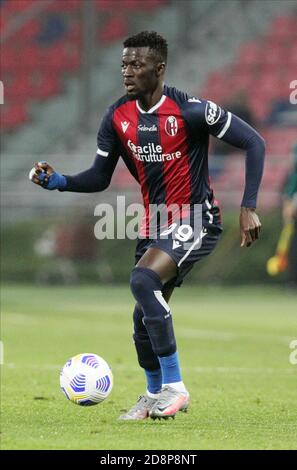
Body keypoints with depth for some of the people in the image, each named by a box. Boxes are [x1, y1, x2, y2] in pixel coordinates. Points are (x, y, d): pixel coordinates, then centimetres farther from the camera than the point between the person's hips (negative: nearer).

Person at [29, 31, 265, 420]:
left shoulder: (190, 110, -17)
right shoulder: (118, 118, 0)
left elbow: (254, 143, -11)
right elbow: (99, 178, 9)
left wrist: (248, 208, -15)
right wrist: (58, 181, -10)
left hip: (196, 220, -7)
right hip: (154, 225, 7)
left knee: (143, 280, -29)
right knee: (144, 318, 9)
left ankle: (174, 386, -21)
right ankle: (154, 394, 35)